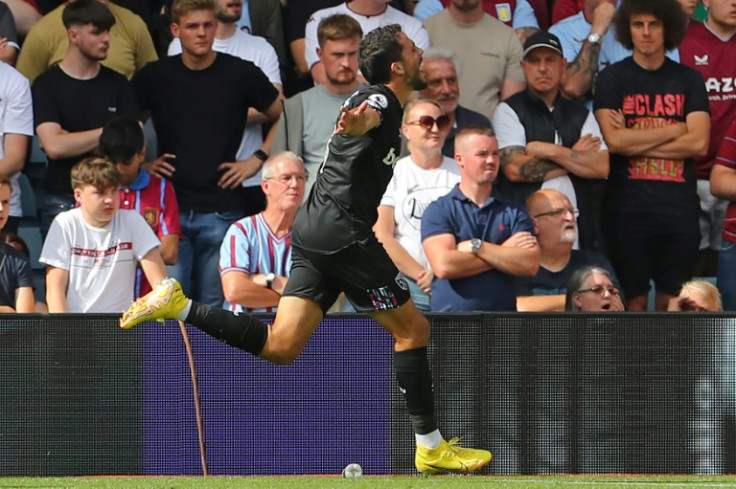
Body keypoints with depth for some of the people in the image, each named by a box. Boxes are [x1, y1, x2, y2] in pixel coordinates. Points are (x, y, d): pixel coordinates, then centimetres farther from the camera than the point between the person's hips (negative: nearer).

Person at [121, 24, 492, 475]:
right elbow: (364, 118, -35)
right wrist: (356, 121, -57)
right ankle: (431, 447, 4)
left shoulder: (377, 101, 20)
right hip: (342, 230, -9)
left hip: (314, 233, 9)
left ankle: (178, 305, -3)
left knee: (281, 346, 0)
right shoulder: (383, 99, -9)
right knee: (413, 328, 0)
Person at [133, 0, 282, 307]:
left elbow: (283, 117, 13)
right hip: (169, 209, 1)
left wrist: (257, 160, 4)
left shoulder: (240, 74, 2)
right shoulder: (155, 77, 5)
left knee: (215, 304, 4)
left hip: (221, 211, -1)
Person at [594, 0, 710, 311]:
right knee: (635, 298, 2)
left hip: (680, 205, 2)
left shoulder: (688, 80, 8)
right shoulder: (612, 79, 3)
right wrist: (675, 129, -6)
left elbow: (699, 143, -4)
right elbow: (614, 140, -11)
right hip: (630, 206, -2)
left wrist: (636, 142, -9)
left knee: (672, 299, 6)